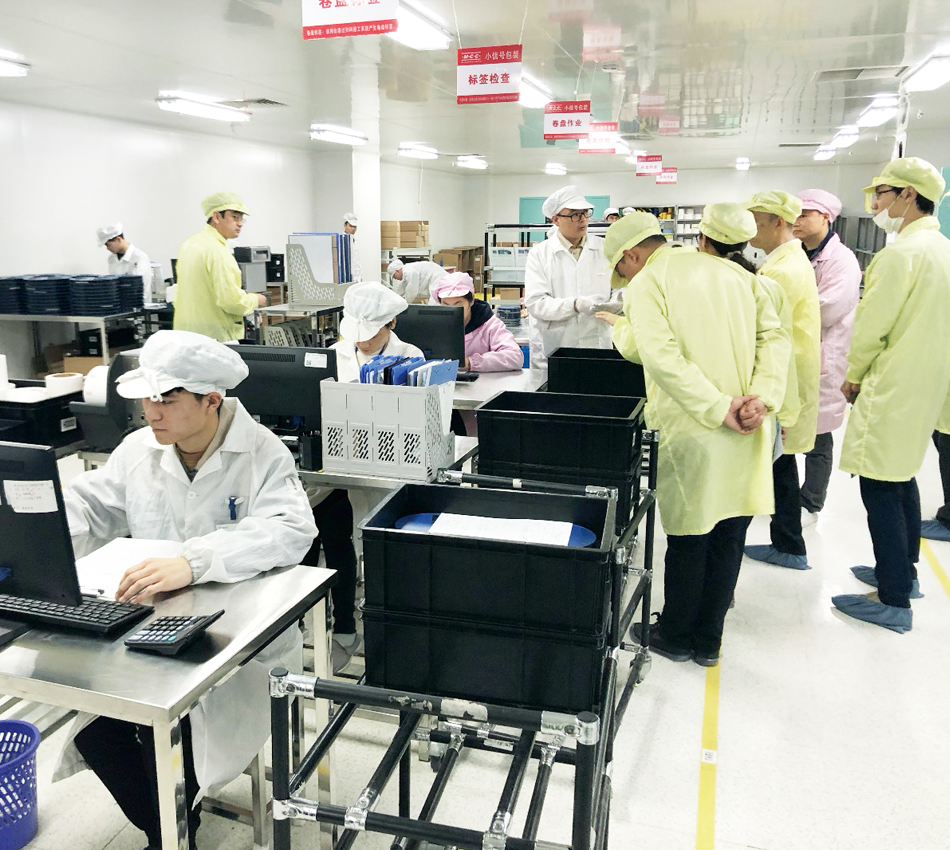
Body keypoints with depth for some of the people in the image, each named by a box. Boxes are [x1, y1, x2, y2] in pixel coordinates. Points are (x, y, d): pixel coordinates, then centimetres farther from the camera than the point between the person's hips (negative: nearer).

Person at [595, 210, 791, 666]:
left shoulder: (645, 285, -4)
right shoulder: (737, 274, 14)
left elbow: (663, 357, -19)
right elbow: (775, 337, 3)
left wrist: (718, 409, -18)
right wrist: (763, 397, -7)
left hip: (692, 430, -5)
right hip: (750, 431, 5)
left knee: (688, 537, 9)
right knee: (728, 537, 13)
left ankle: (675, 636, 26)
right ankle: (708, 641, 27)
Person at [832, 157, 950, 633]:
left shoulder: (900, 254, -19)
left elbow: (872, 325, -17)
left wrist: (853, 377, 0)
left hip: (891, 388, -10)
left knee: (880, 488, -3)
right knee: (901, 478, 21)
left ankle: (894, 601, 4)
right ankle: (902, 572, 36)